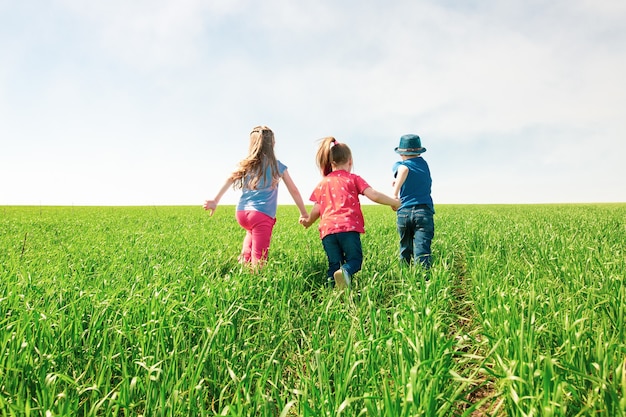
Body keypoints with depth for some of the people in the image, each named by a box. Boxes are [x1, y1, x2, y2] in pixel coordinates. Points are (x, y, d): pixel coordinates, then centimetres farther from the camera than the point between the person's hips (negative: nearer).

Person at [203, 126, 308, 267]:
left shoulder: (246, 163, 12)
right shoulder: (278, 166, 5)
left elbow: (230, 179, -2)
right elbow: (294, 191, 9)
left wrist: (215, 201, -3)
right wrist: (304, 213, 19)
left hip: (241, 214, 5)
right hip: (262, 216, -4)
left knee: (252, 230, 37)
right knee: (258, 261, -5)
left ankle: (244, 260, 23)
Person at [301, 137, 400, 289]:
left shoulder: (322, 184, 19)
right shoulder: (353, 179, 11)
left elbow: (317, 210, 17)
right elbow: (374, 195, 0)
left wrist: (308, 221, 37)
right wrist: (394, 202, 14)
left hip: (327, 230, 3)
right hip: (348, 227, -3)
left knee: (334, 264, 10)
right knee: (355, 259, 5)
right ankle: (345, 271, -28)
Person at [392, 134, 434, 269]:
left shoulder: (399, 165, 4)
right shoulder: (425, 164, 17)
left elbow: (404, 169, -20)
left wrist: (395, 192, -23)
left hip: (404, 212, -1)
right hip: (424, 211, 1)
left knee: (405, 250, 15)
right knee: (422, 252, -9)